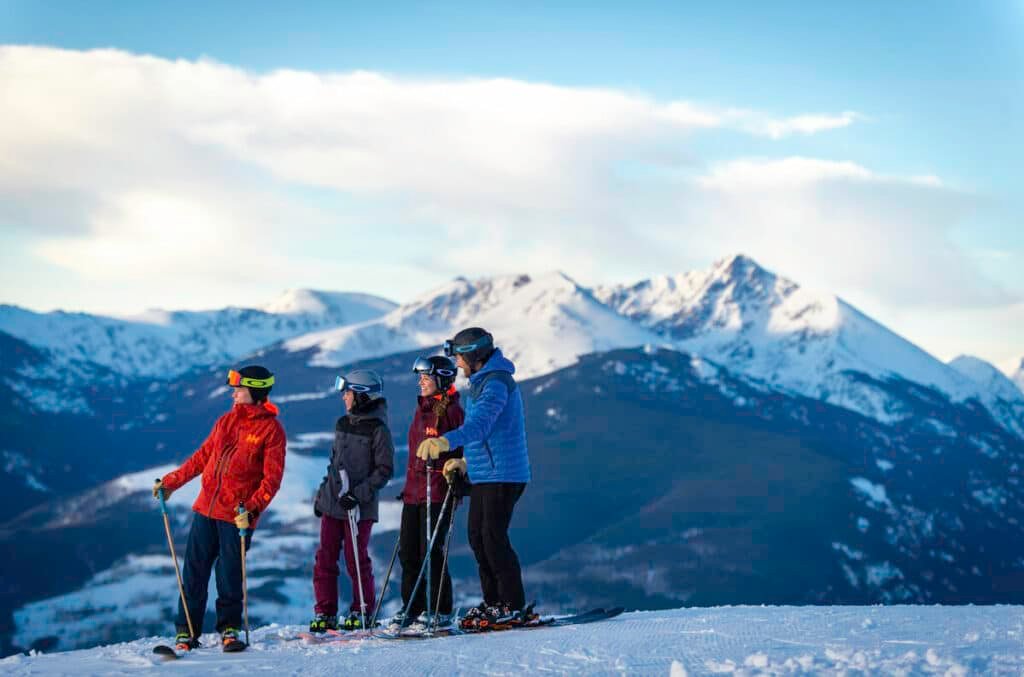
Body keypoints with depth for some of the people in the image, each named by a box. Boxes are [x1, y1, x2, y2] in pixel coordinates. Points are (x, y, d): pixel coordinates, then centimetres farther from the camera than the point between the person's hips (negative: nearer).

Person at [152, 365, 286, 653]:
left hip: (238, 516, -5)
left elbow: (272, 478, -10)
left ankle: (229, 629, 18)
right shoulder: (226, 421, 12)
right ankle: (186, 631, 11)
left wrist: (252, 509, -21)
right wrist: (171, 482, 18)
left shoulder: (272, 429, -5)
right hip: (206, 509, 5)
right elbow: (202, 457, 20)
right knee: (194, 572, 4)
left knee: (230, 575, 1)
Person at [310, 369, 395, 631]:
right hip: (332, 502, 6)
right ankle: (325, 614, 9)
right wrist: (322, 494, 20)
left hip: (360, 506, -6)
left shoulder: (378, 429, -9)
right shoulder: (342, 424, 12)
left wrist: (358, 494, -18)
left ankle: (362, 611, 14)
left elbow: (385, 470, -11)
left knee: (356, 560, 0)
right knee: (325, 558, 3)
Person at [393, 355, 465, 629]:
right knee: (408, 551, 7)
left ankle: (441, 611, 1)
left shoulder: (451, 411, -7)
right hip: (414, 491, 8)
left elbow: (466, 448, -8)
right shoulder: (421, 409, 18)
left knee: (432, 551, -8)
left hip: (438, 491, -8)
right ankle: (412, 608, 17)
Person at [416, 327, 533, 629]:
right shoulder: (482, 382, 19)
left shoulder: (496, 383, -15)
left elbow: (481, 423, -33)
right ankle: (493, 603, 15)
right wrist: (466, 461, 19)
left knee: (494, 538, -10)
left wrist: (447, 441, -46)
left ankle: (513, 607, -5)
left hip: (503, 474, -10)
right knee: (477, 537, 9)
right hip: (483, 475, 10)